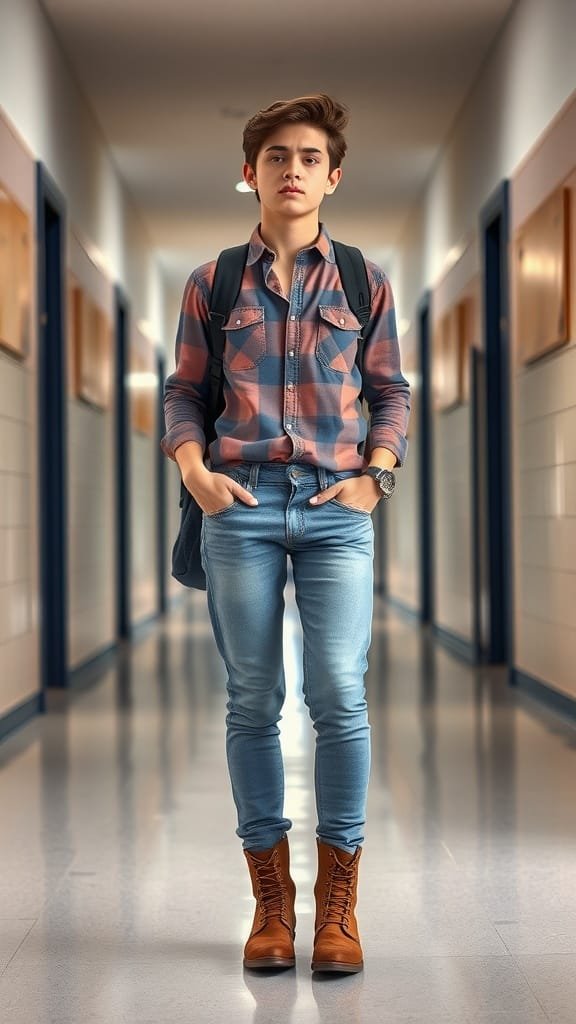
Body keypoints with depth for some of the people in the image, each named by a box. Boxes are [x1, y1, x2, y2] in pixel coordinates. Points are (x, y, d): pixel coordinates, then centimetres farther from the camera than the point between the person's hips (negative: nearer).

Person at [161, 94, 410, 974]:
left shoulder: (365, 281, 10)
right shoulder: (212, 283, 10)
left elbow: (391, 393, 13)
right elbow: (182, 392, 12)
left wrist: (375, 475, -1)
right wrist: (196, 472, -4)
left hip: (337, 507, 0)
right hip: (242, 504, 1)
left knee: (339, 695, -10)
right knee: (253, 701, 2)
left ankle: (337, 904, 1)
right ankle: (271, 900, 10)